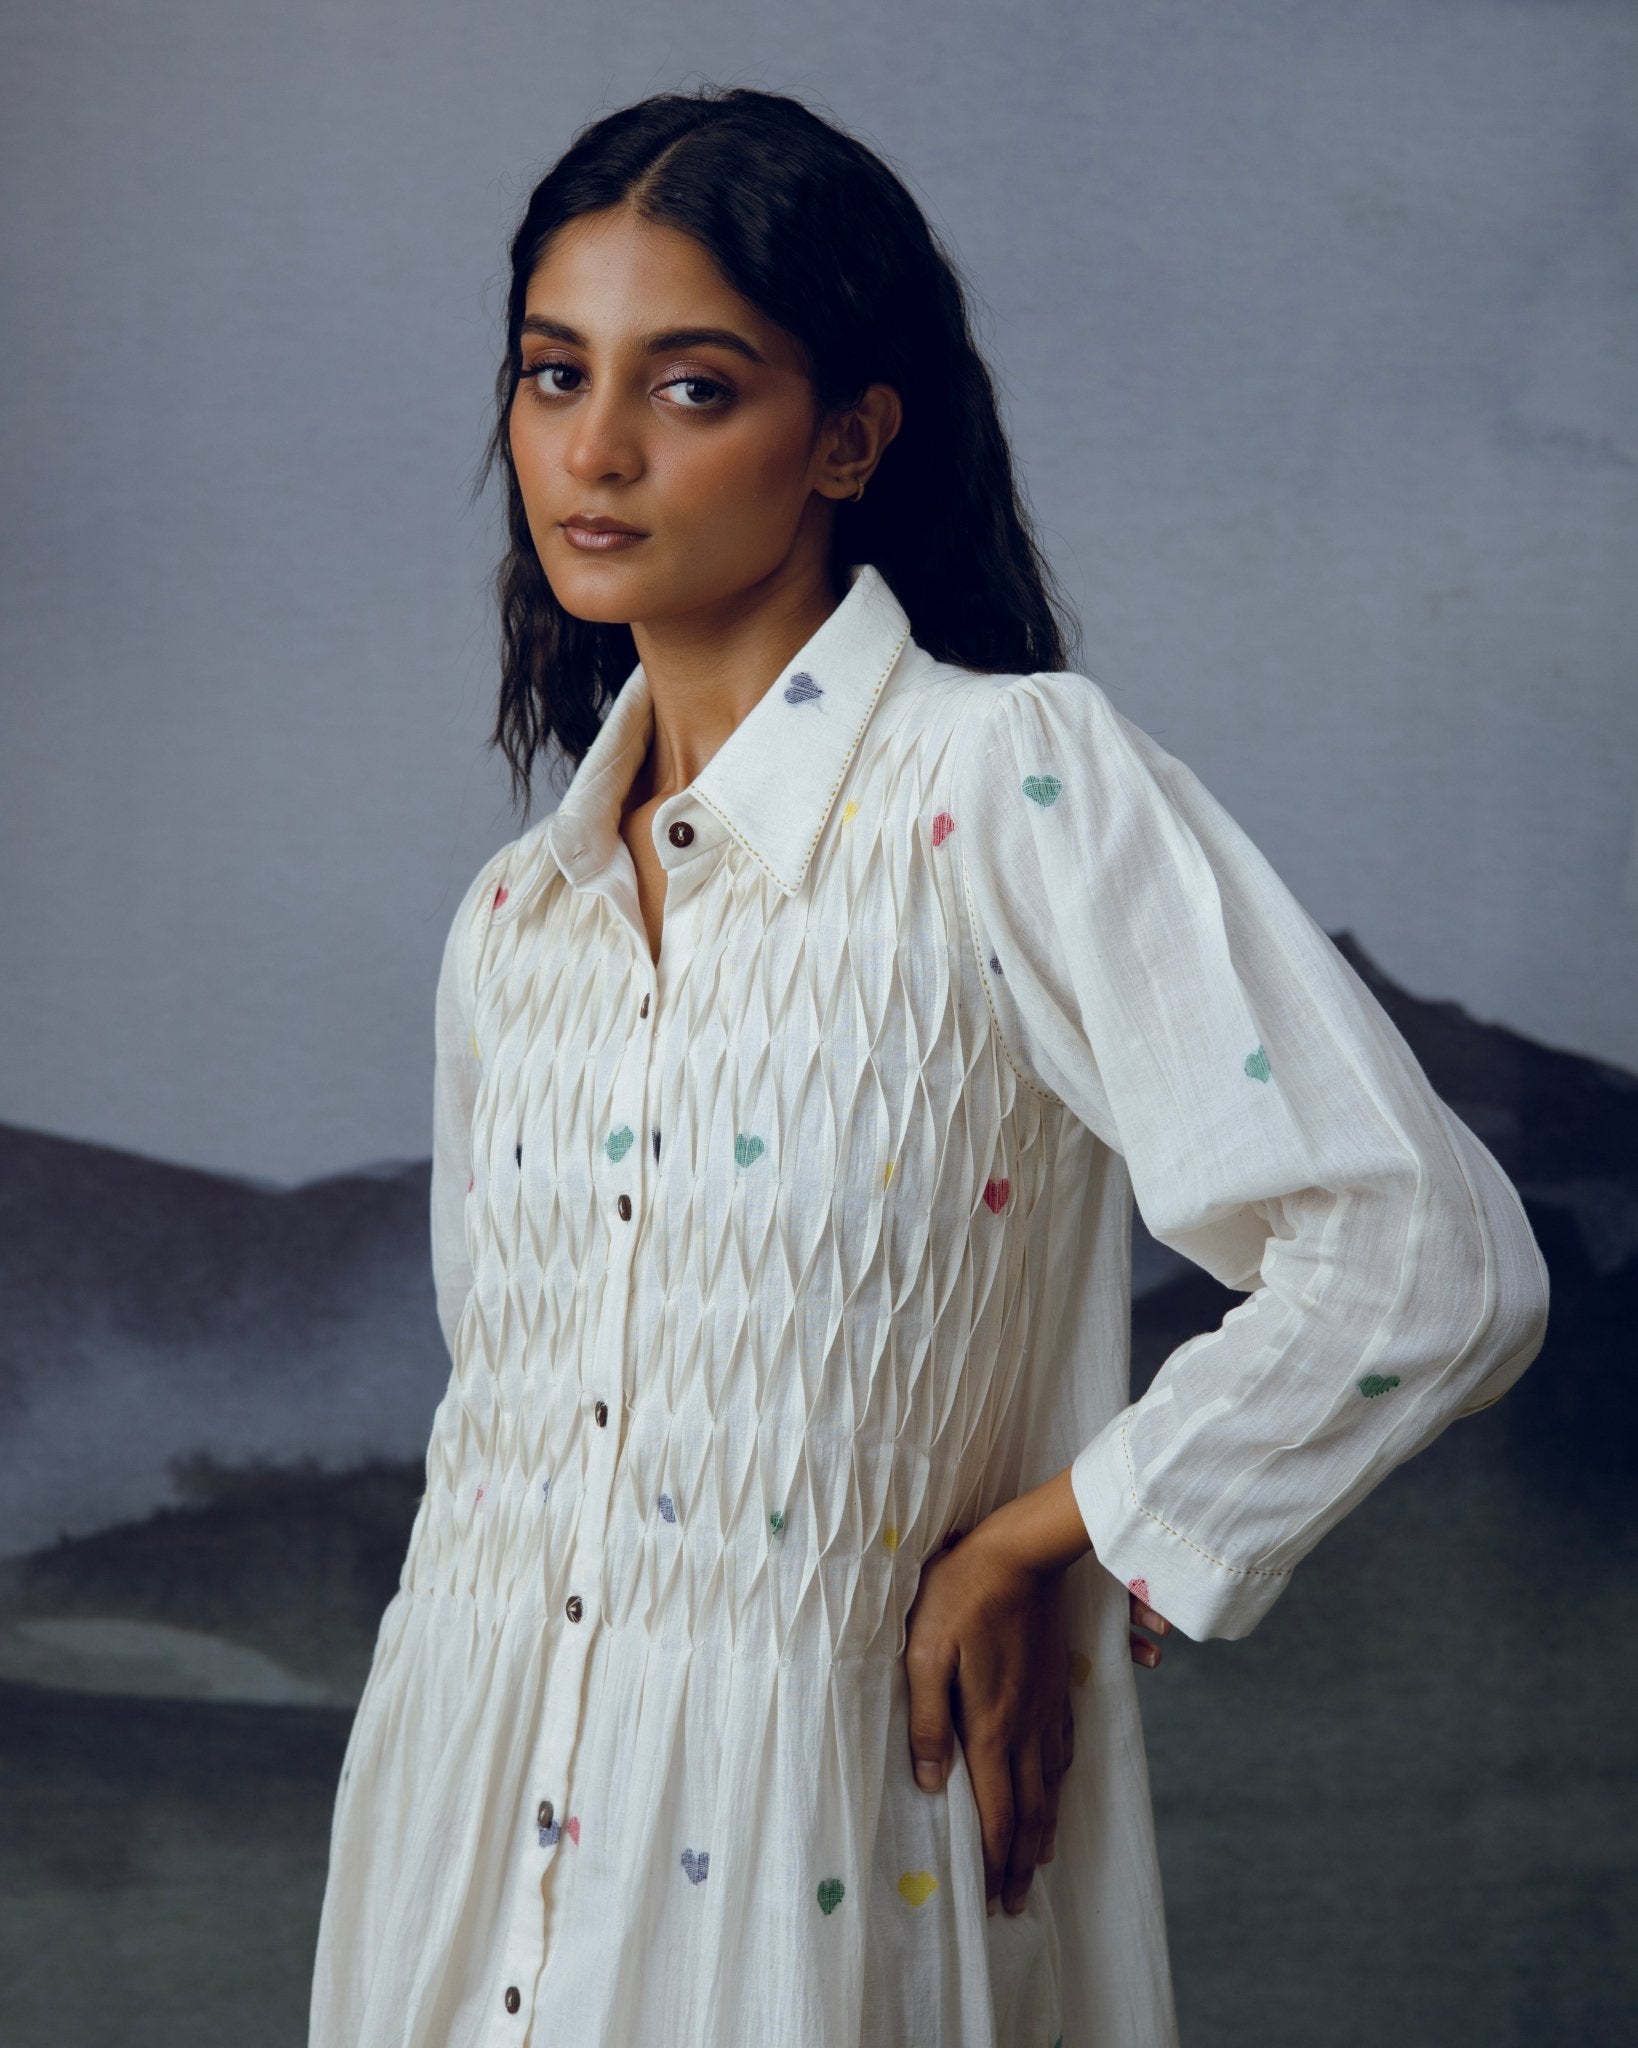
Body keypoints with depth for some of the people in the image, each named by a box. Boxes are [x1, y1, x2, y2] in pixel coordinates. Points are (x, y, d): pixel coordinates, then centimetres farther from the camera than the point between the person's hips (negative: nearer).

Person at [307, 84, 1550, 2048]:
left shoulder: (1014, 783, -11)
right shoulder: (512, 923, 8)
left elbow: (1427, 1266, -18)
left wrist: (1029, 1550, -10)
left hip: (808, 1851, -5)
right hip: (469, 1838, 6)